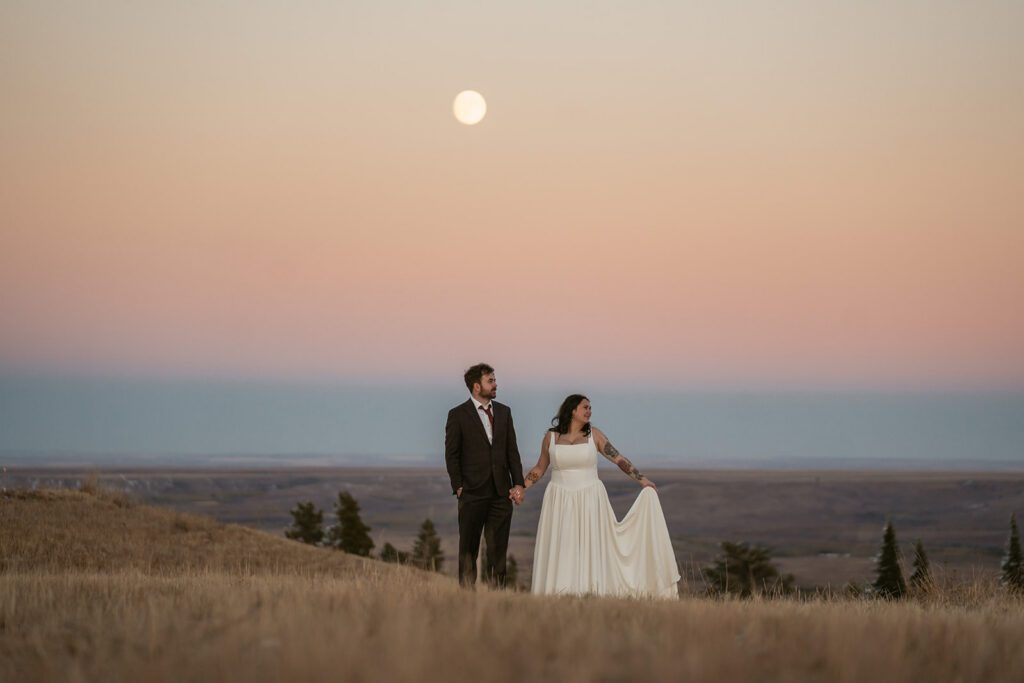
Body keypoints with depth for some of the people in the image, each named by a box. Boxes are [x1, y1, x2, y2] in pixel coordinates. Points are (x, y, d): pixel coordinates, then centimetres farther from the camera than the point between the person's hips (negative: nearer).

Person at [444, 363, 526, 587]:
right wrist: (458, 487, -8)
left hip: (502, 492, 4)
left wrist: (518, 484, 2)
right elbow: (451, 455, -2)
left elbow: (512, 451, 11)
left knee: (498, 548, 5)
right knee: (468, 548, 1)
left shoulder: (504, 412, 12)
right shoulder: (458, 415, -2)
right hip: (473, 492, -4)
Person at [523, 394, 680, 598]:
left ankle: (593, 593, 0)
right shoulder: (551, 437, 3)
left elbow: (618, 458, 3)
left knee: (592, 549, -3)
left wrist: (642, 479, -3)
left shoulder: (594, 435, 2)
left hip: (590, 500, 0)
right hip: (560, 502, 0)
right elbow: (540, 468, 13)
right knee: (560, 551, -1)